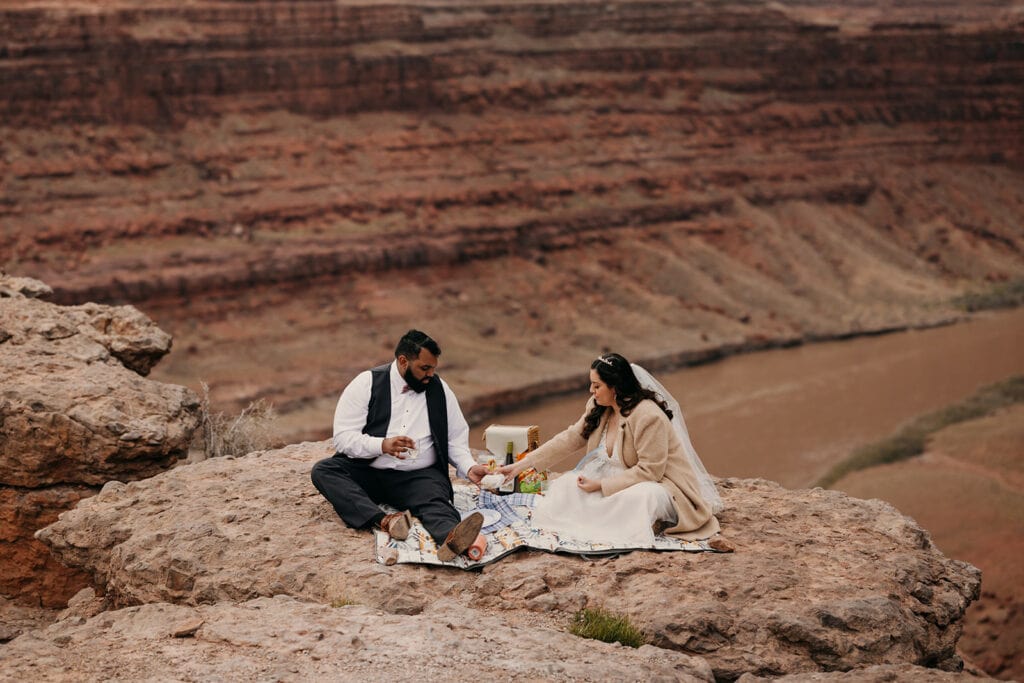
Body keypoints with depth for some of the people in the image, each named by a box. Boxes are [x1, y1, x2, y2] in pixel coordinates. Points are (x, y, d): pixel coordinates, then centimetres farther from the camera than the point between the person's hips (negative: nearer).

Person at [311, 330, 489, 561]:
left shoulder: (439, 389, 8)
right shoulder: (367, 384, -1)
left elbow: (456, 438, 13)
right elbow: (343, 437, -7)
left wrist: (469, 468, -7)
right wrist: (382, 445, -24)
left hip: (419, 476, 0)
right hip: (368, 473, 0)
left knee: (435, 499, -33)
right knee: (322, 471, -27)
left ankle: (451, 537, -67)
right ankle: (383, 521, -47)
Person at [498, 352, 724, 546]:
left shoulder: (648, 416, -25)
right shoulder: (599, 408, 1)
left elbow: (649, 471, -25)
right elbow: (569, 439, 6)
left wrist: (601, 485, -23)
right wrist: (521, 465, 2)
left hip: (659, 484, -8)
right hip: (623, 480, 8)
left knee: (638, 498, -41)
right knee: (567, 483, -11)